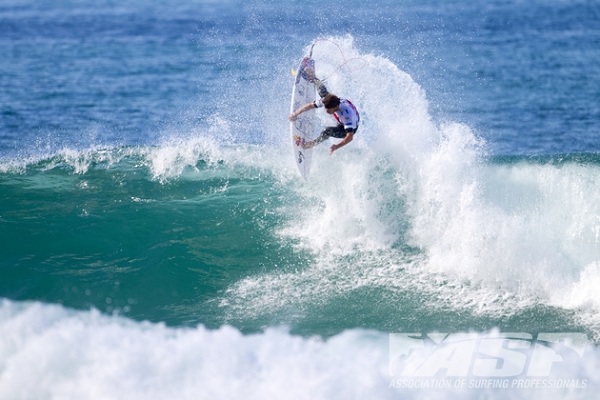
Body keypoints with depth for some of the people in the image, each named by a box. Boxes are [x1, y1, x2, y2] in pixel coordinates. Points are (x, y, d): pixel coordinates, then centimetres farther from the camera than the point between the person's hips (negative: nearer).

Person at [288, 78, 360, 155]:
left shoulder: (346, 115, -49)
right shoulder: (327, 101, -32)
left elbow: (350, 137, -52)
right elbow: (310, 105, -18)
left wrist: (337, 146, -65)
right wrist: (295, 113, -15)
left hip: (350, 128, -5)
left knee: (327, 131, -31)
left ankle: (313, 143, 2)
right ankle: (315, 80, 53)